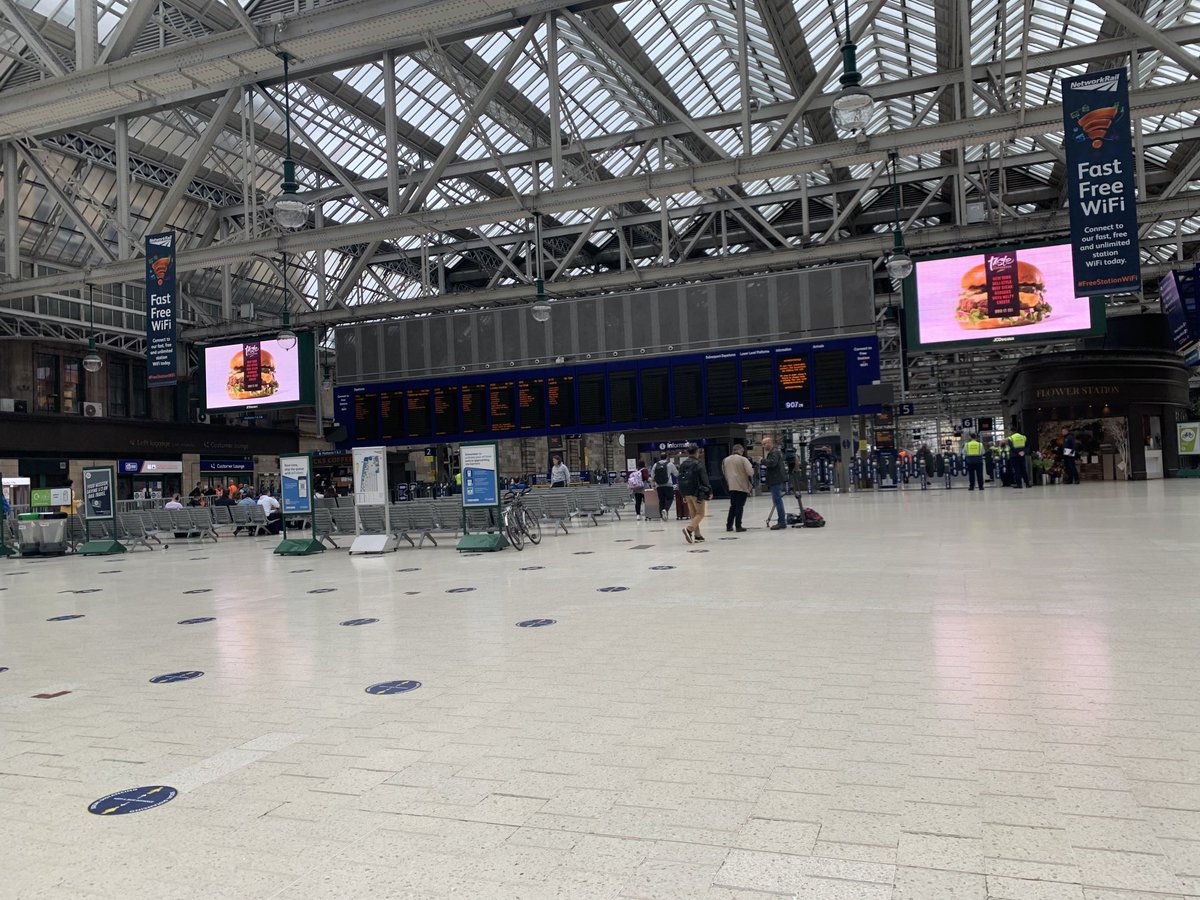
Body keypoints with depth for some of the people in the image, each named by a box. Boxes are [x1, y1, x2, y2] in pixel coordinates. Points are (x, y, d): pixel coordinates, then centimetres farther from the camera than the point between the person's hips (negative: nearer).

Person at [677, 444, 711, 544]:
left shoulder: (682, 464, 9)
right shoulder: (698, 464, -12)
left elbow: (680, 480, 13)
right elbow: (704, 479, -13)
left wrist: (683, 494, 19)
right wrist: (709, 491, -3)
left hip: (687, 493, 7)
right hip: (697, 492, -7)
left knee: (693, 514, 13)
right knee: (700, 513, -2)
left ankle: (697, 535, 13)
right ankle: (689, 529, -22)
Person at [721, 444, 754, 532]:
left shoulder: (725, 460, 6)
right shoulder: (743, 459, -10)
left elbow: (724, 473, 14)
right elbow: (750, 472, -17)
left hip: (731, 487, 5)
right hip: (742, 486, -5)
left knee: (733, 506, 15)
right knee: (740, 506, 1)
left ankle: (729, 525, 15)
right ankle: (738, 526, 1)